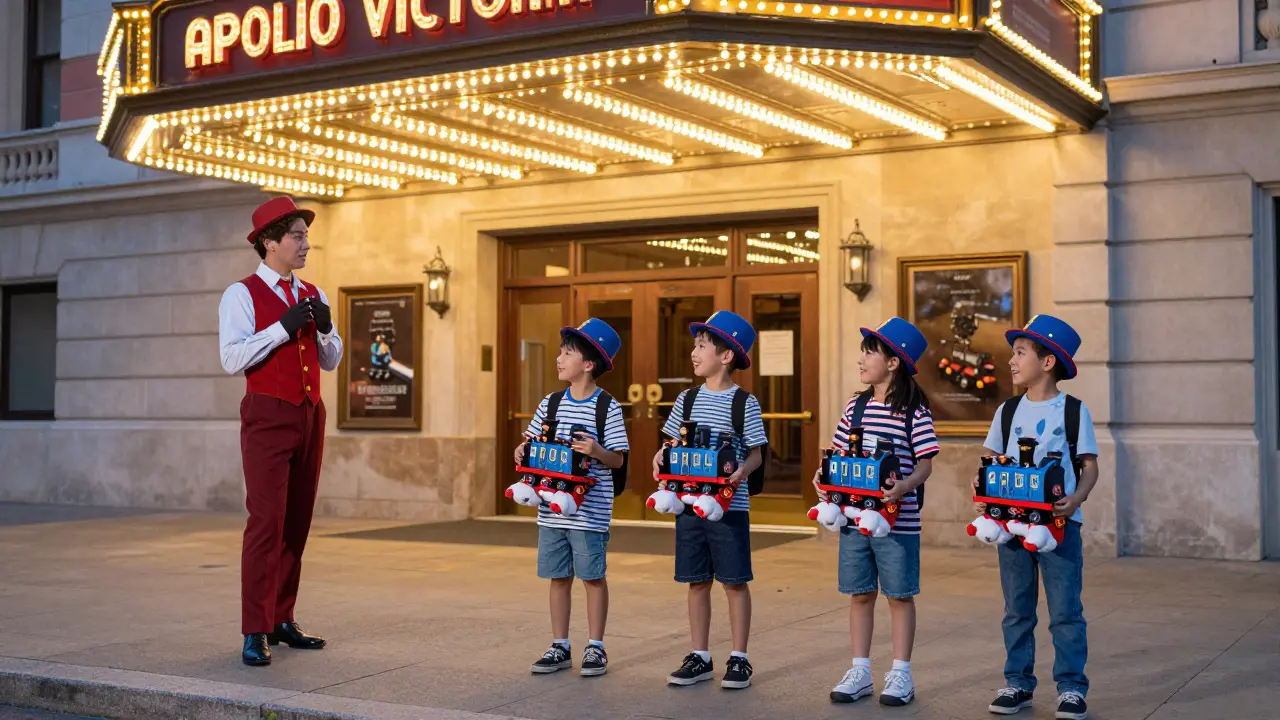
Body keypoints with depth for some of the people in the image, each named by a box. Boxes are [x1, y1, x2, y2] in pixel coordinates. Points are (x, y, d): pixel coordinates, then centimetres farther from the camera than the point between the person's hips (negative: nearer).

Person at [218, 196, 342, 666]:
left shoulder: (312, 296, 15)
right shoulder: (242, 294, -3)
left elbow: (331, 361, 16)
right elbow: (232, 358, -14)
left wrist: (325, 327, -3)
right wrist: (283, 327, -18)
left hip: (310, 416, 6)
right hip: (268, 416, -6)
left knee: (297, 522, 9)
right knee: (266, 521, -11)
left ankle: (282, 620, 17)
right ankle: (255, 633, -9)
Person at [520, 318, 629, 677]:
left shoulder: (607, 407, -6)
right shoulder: (551, 403, 9)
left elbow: (617, 459, -7)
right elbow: (532, 442, 15)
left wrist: (596, 451, -25)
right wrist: (523, 452, -6)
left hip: (590, 510, -5)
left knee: (592, 576, 3)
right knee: (558, 576, 10)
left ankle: (595, 647, 15)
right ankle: (559, 647, 20)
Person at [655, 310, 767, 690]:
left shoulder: (744, 402, -5)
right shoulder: (687, 399, 8)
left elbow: (756, 453, -4)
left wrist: (743, 469, -24)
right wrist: (661, 457, -7)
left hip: (730, 506, -4)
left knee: (735, 581, 3)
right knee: (696, 581, 10)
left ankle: (739, 659, 13)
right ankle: (699, 657, 20)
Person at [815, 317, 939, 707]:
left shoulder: (914, 411, -8)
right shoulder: (856, 406, 9)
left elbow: (925, 463, -9)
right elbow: (838, 453, 12)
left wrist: (904, 486, -26)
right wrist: (824, 476, -6)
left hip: (898, 520, -5)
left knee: (900, 595, 6)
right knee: (859, 594, 11)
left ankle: (900, 674, 16)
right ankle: (860, 672, 22)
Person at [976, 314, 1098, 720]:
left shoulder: (1074, 411, -2)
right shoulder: (1008, 411, 8)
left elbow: (1090, 466, -3)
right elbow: (993, 459, 12)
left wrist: (1076, 498, -20)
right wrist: (981, 479, -10)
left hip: (1059, 522, -4)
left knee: (1065, 610, -1)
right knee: (1017, 609, 10)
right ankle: (1018, 684, 19)